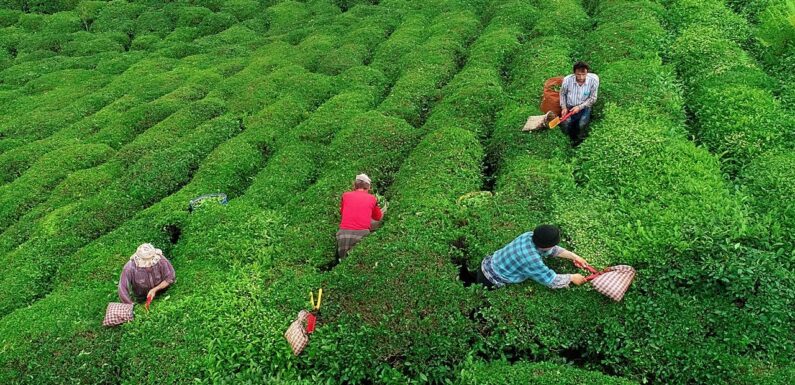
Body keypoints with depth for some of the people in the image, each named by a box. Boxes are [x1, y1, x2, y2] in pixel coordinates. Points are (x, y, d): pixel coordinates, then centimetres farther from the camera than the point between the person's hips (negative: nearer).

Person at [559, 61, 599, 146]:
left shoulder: (593, 79, -22)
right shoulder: (567, 80, -19)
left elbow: (593, 98, -11)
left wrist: (579, 107, -21)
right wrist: (564, 107, -8)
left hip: (584, 107, -1)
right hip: (569, 107, 1)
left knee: (582, 125, -25)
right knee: (565, 125, -22)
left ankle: (580, 138, 8)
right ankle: (573, 137, 11)